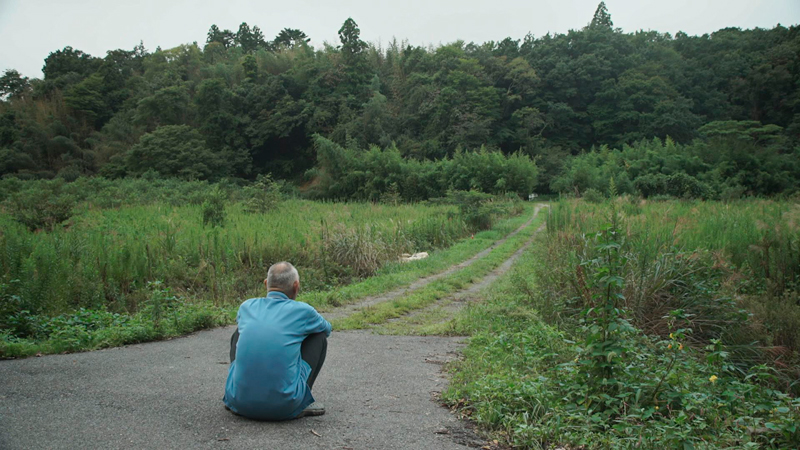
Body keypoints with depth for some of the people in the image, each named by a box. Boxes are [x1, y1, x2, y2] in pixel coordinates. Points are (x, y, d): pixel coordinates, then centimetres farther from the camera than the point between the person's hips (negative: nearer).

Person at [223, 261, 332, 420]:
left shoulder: (247, 306, 9)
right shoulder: (302, 311, 0)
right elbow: (327, 328, 24)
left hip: (239, 403, 4)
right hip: (284, 407, -3)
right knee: (319, 338, 15)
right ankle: (303, 404, 11)